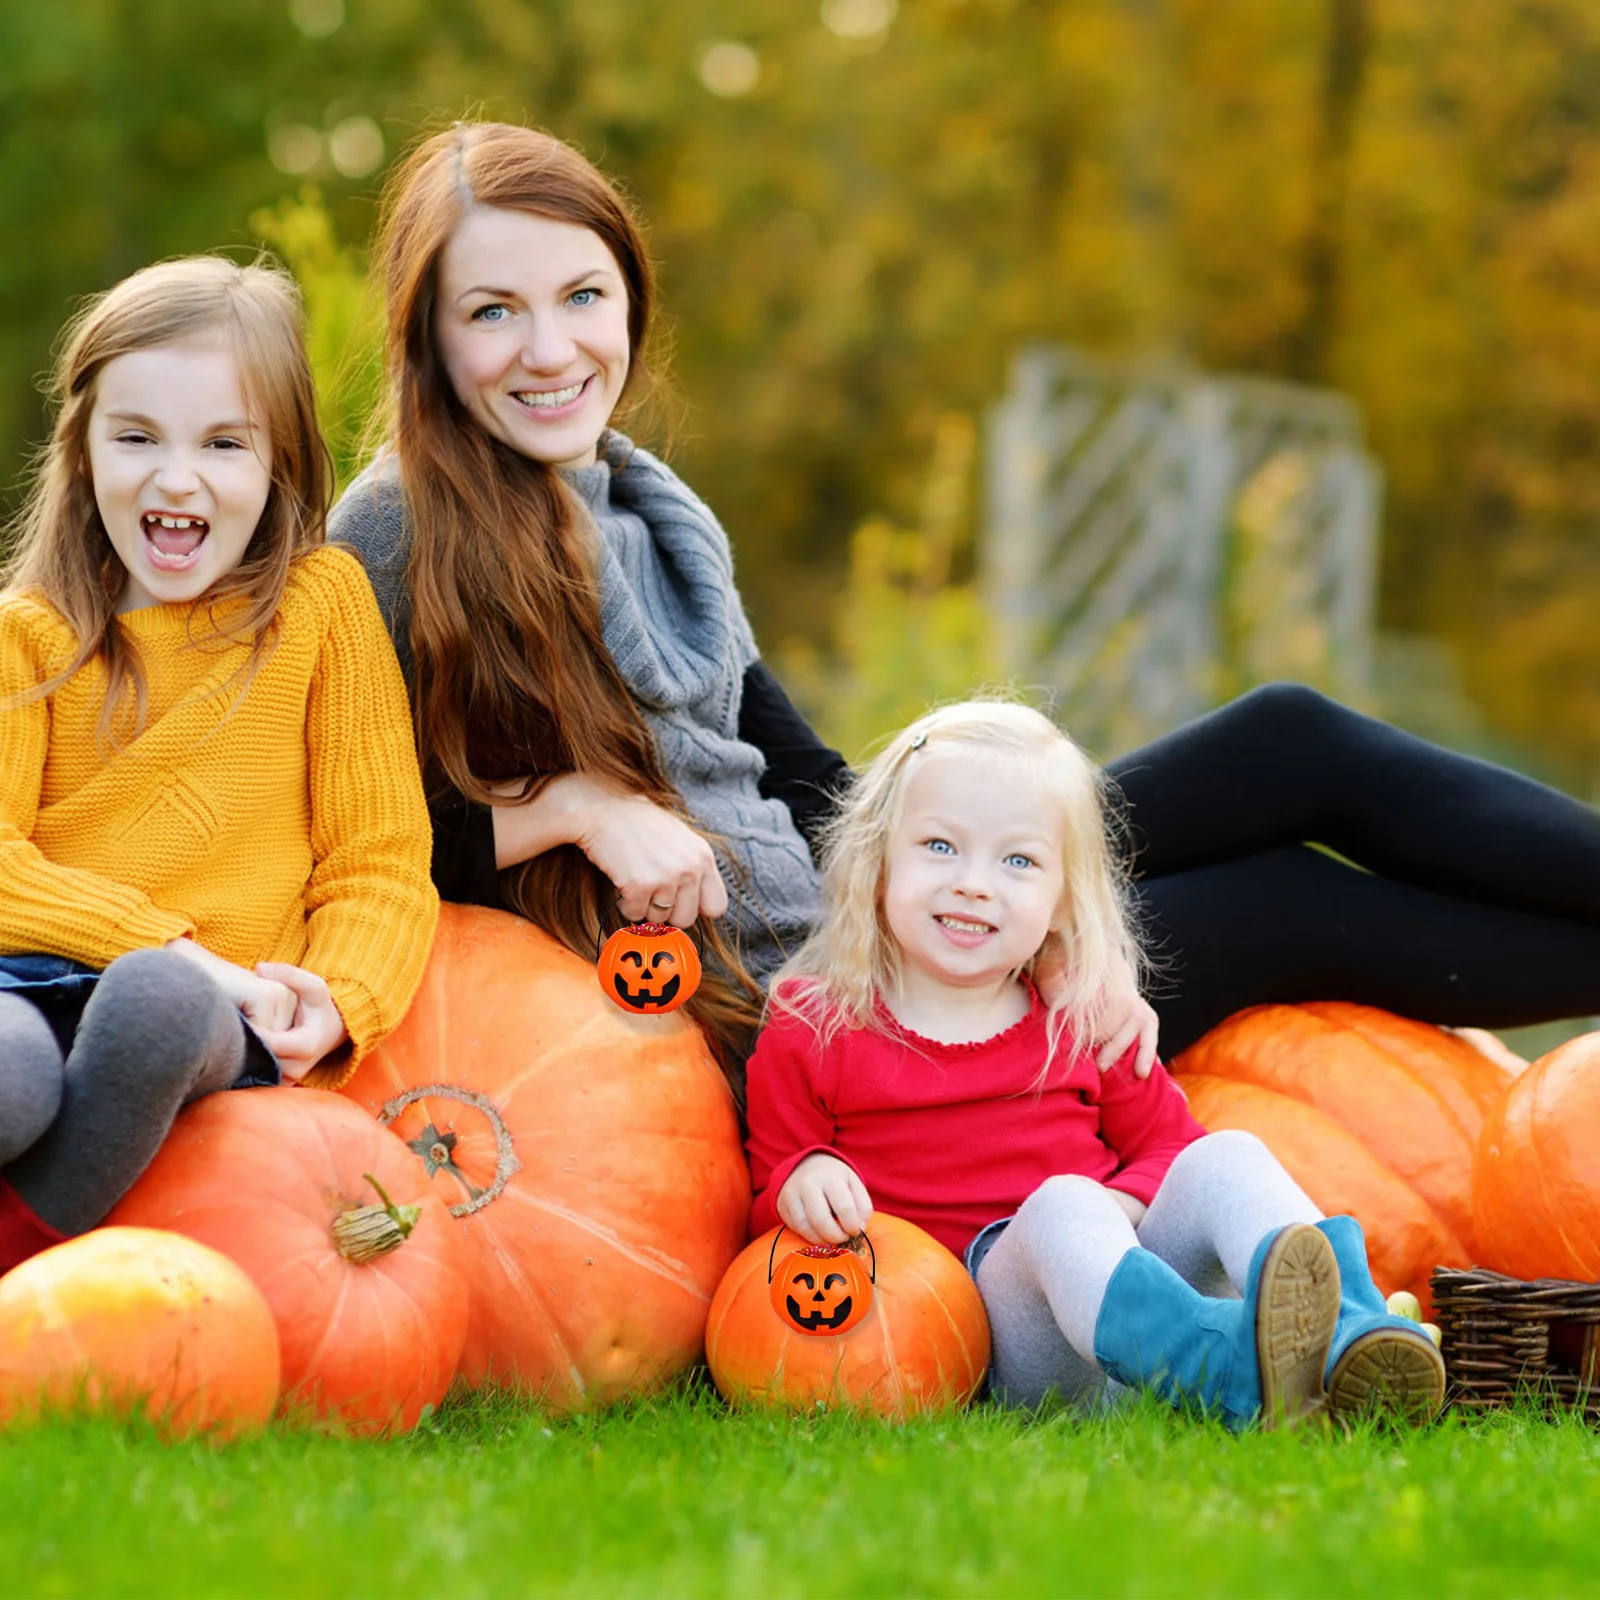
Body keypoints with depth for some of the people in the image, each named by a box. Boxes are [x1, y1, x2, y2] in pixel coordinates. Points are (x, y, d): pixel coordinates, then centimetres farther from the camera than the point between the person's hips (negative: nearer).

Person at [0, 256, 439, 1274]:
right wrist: (172, 942, -14)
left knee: (156, 995, -38)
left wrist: (337, 1004, -13)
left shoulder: (323, 600, 10)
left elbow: (379, 858, 7)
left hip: (222, 1019, 1)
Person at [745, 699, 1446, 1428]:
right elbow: (762, 1218, 10)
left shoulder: (1083, 1022, 17)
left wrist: (1125, 1202, -3)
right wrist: (797, 1184, -15)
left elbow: (1165, 1141, 21)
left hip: (1139, 1271, 5)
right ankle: (1228, 1372, -67)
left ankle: (1351, 1340, -49)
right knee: (1058, 1206, -34)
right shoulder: (812, 1034, 7)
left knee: (1223, 1158, -19)